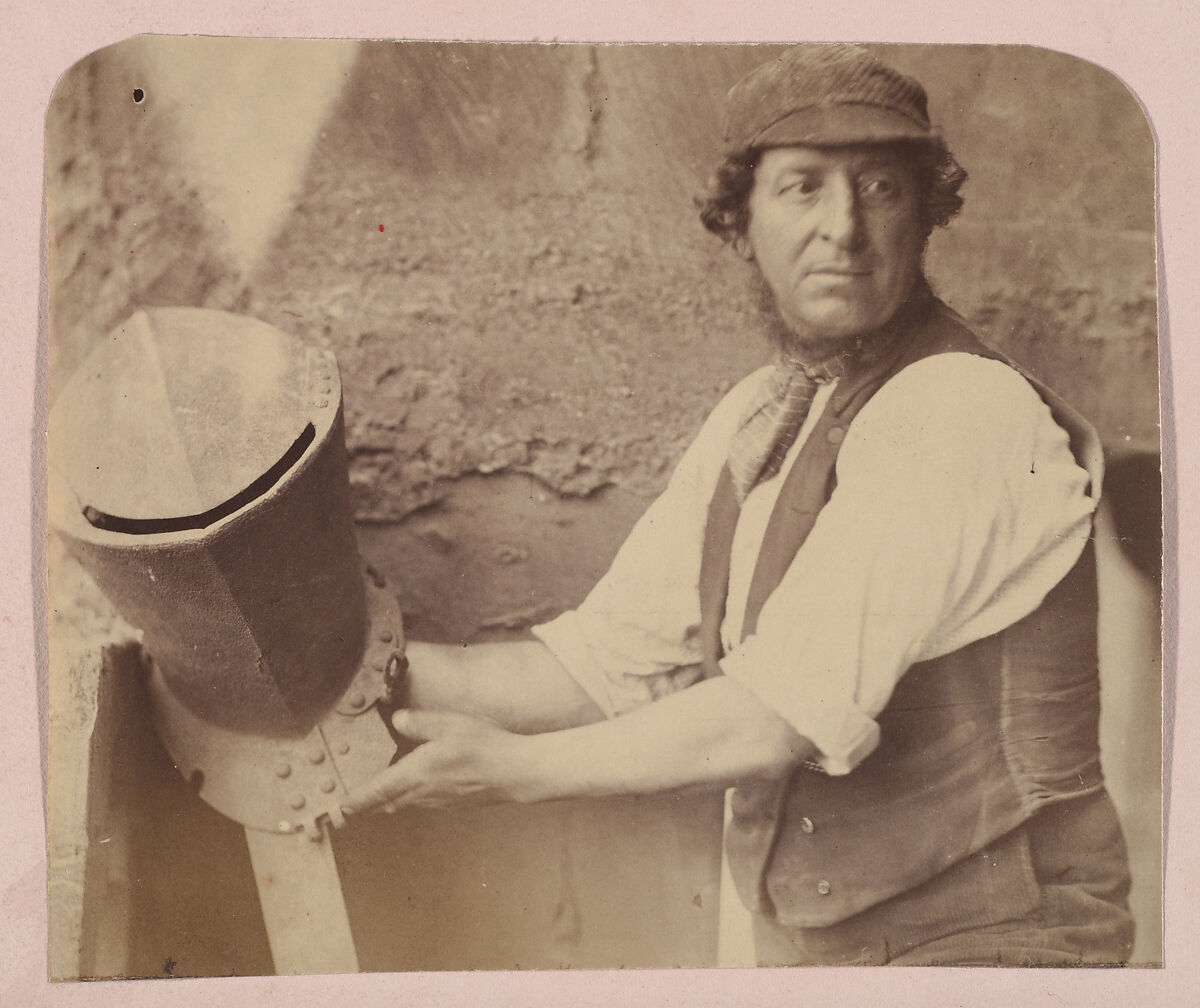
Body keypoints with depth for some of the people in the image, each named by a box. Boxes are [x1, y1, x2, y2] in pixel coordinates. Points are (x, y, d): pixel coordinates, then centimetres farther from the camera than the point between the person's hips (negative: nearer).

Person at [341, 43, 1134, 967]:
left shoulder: (967, 417, -19)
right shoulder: (757, 417, 5)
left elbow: (787, 714, -22)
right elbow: (617, 658, 3)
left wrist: (514, 766, -14)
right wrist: (387, 673, -7)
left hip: (984, 937, -6)